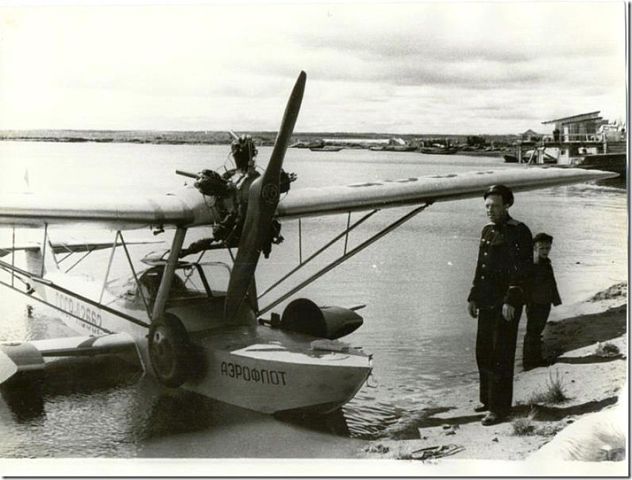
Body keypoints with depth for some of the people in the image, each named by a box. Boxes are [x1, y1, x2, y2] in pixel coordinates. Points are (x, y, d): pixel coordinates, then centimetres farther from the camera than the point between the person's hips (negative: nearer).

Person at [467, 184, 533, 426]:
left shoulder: (519, 232, -10)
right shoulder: (487, 231, 14)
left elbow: (523, 270, -15)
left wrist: (511, 301, -20)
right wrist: (473, 297, 16)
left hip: (507, 302, -8)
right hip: (486, 302, 8)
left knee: (501, 355, -5)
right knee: (483, 352, 13)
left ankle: (499, 407, 2)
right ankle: (488, 399, 27)